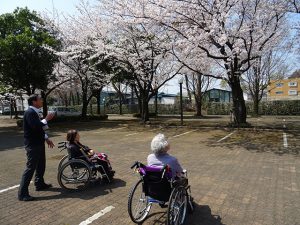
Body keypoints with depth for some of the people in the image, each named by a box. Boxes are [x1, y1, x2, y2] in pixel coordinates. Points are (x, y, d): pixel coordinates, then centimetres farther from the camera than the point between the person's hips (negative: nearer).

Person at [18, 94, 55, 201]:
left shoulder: (35, 112, 12)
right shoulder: (29, 112, -18)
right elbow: (36, 127, -30)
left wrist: (46, 138, 15)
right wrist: (46, 119, -18)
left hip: (39, 143, 10)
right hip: (32, 145, -10)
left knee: (41, 165, 19)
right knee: (30, 168, -5)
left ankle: (39, 184, 35)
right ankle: (22, 193, 5)